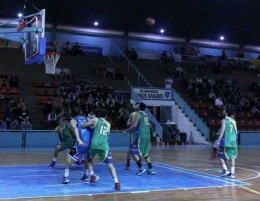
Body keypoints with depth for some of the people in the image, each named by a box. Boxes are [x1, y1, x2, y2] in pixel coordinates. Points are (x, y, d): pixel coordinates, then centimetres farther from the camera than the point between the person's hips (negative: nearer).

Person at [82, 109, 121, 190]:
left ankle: (92, 176, 14)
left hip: (94, 144, -1)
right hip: (104, 146, 1)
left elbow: (83, 125, 10)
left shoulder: (95, 119, 13)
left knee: (89, 160, 27)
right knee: (110, 165, 0)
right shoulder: (108, 124, 25)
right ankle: (116, 183, -15)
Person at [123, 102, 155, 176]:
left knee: (134, 152, -2)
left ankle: (141, 168, -10)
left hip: (141, 136, -8)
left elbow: (134, 125, -16)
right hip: (147, 136, 8)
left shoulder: (138, 114, -6)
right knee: (146, 153, 17)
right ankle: (151, 169, 14)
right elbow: (149, 125, 27)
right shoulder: (145, 114, 19)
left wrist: (126, 131, -5)